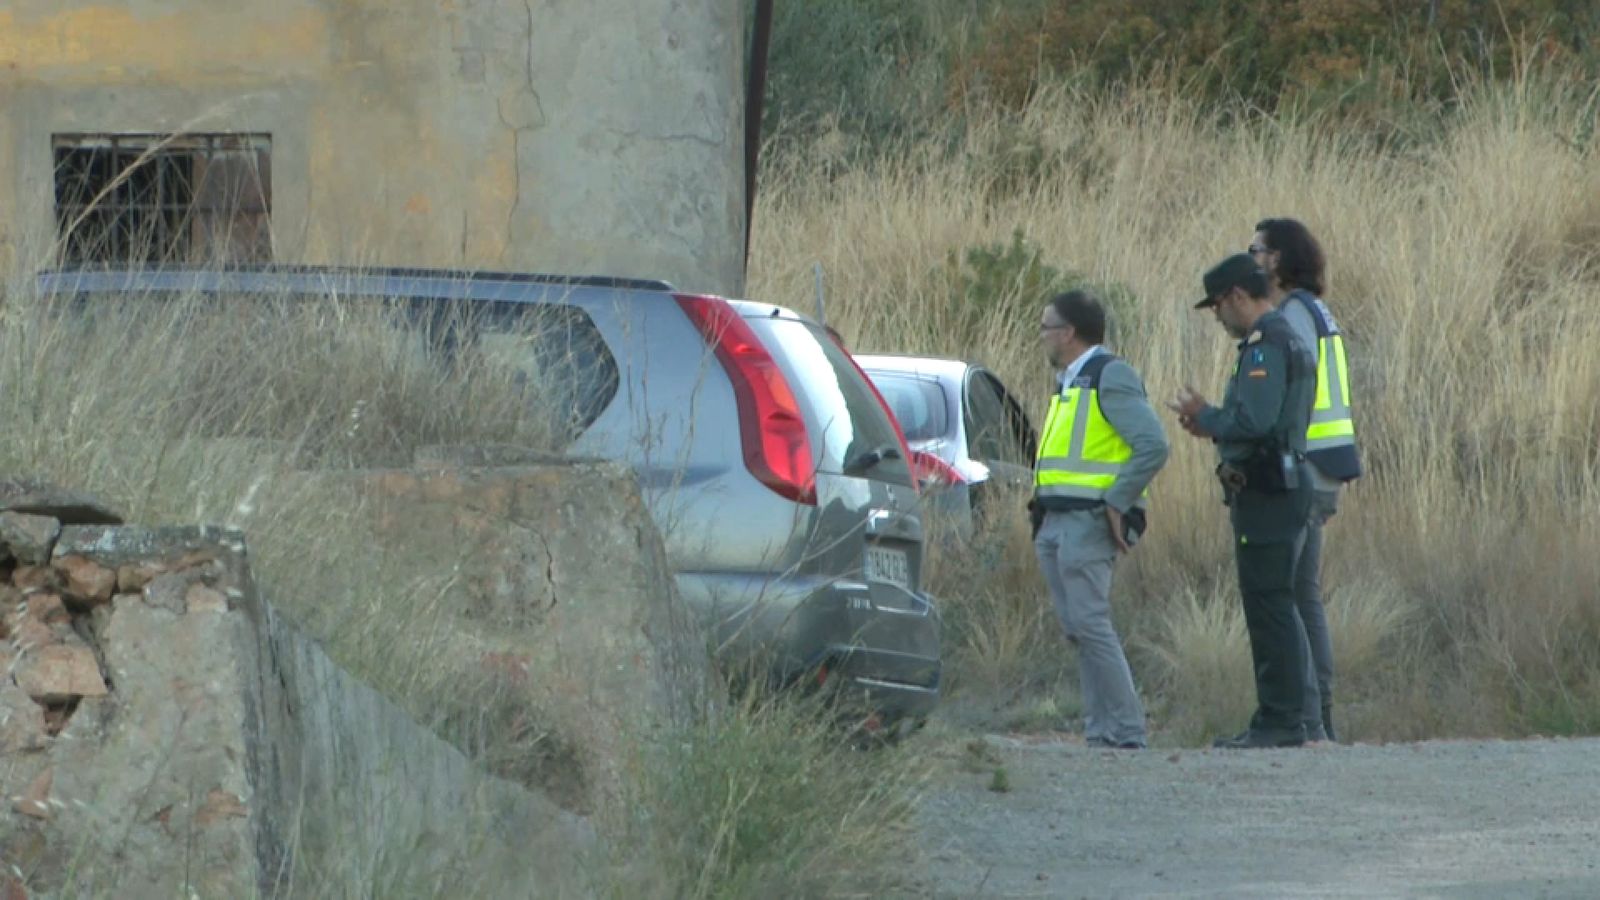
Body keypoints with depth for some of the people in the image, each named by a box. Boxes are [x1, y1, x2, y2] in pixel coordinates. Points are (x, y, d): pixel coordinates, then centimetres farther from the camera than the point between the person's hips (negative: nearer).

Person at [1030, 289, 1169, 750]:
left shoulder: (1110, 376, -9)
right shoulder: (1069, 382, 19)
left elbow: (1153, 446, -18)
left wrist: (1117, 504, -17)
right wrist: (1042, 508, 11)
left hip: (1088, 521, -9)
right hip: (1055, 522, 9)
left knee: (1090, 625, -13)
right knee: (1079, 629, 7)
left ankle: (1127, 733, -12)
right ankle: (1101, 730, 9)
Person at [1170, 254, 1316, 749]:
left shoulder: (1266, 348, -14)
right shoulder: (1290, 343, 19)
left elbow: (1255, 422, -24)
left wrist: (1206, 416, -8)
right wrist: (1212, 425, 14)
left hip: (1265, 491, -11)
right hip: (1284, 482, 11)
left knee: (1269, 608, -9)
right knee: (1272, 610, 12)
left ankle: (1281, 721, -10)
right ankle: (1276, 720, 14)